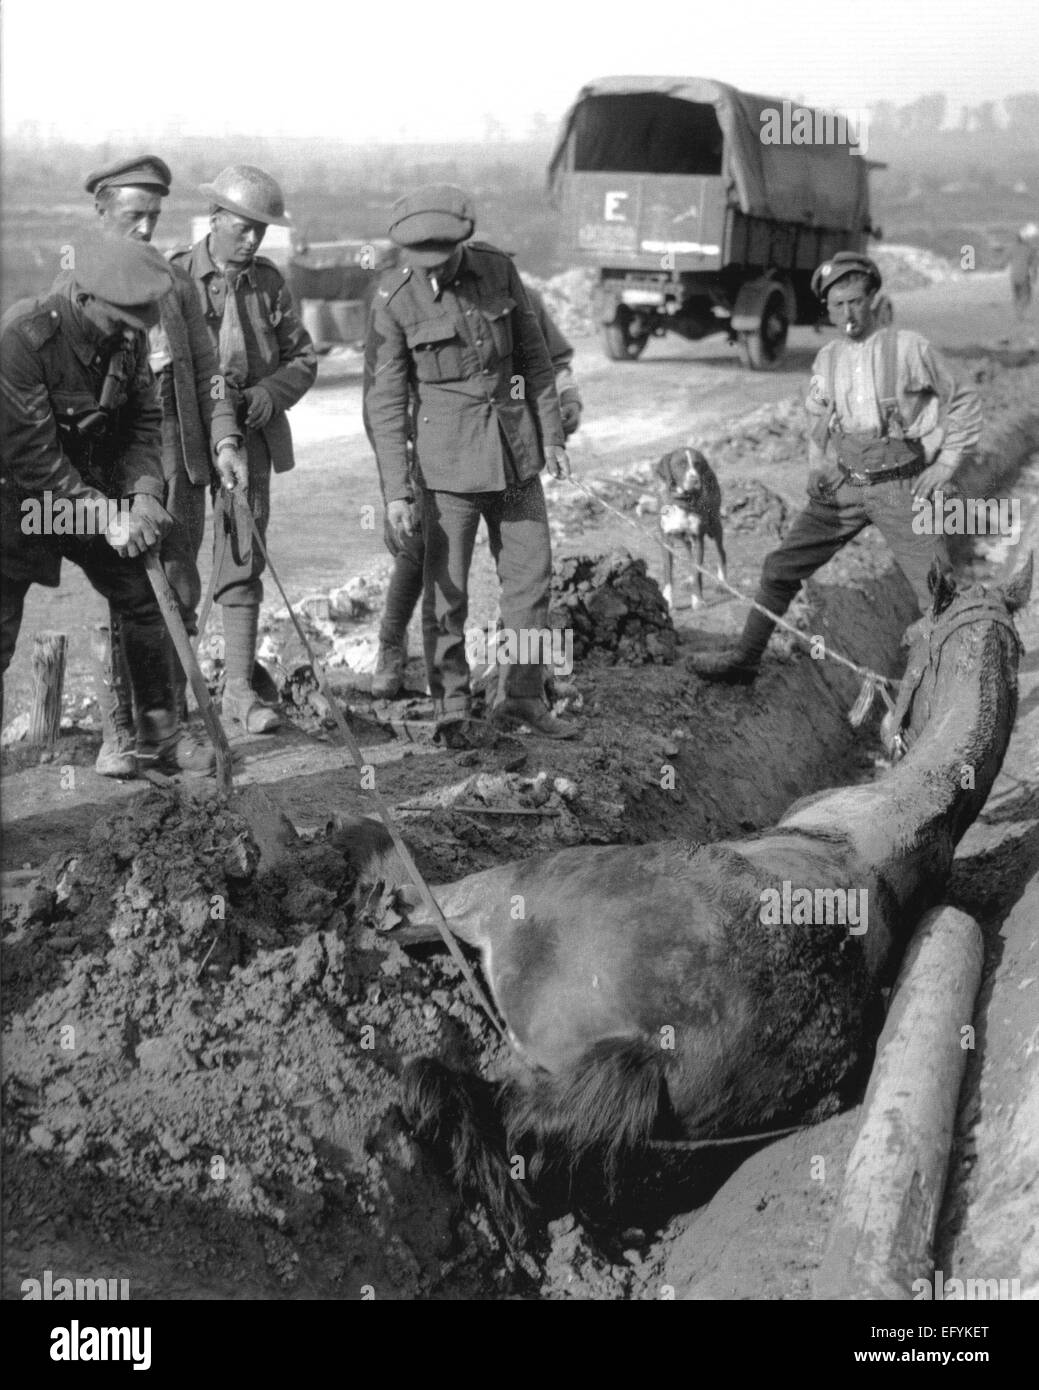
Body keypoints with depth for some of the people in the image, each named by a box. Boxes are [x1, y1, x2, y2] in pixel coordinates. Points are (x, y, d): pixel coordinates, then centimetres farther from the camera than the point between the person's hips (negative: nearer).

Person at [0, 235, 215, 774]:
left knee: (144, 602, 6)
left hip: (98, 490, 6)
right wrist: (106, 517, -27)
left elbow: (145, 421, 2)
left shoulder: (128, 338, -6)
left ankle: (159, 738, 20)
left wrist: (144, 495, -16)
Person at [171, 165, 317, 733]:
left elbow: (303, 358, 10)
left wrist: (270, 393, -9)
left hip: (250, 433, 2)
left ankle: (238, 687, 4)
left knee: (242, 560, 0)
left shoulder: (269, 281, 6)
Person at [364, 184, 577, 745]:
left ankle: (522, 697, 22)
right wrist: (395, 491, -17)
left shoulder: (497, 268, -4)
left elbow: (533, 356, 7)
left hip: (513, 449, 4)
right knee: (447, 588, 0)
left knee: (530, 572, 9)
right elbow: (384, 401, -13)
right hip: (447, 456, -4)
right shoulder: (395, 299, -14)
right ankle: (452, 710, 14)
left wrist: (552, 437, 8)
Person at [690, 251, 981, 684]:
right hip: (843, 486, 4)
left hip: (902, 487, -4)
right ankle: (744, 659, 15)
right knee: (781, 568, 3)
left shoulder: (909, 348, -5)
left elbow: (963, 405, 3)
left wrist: (945, 464, -3)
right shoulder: (827, 359, 8)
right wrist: (819, 468, 9)